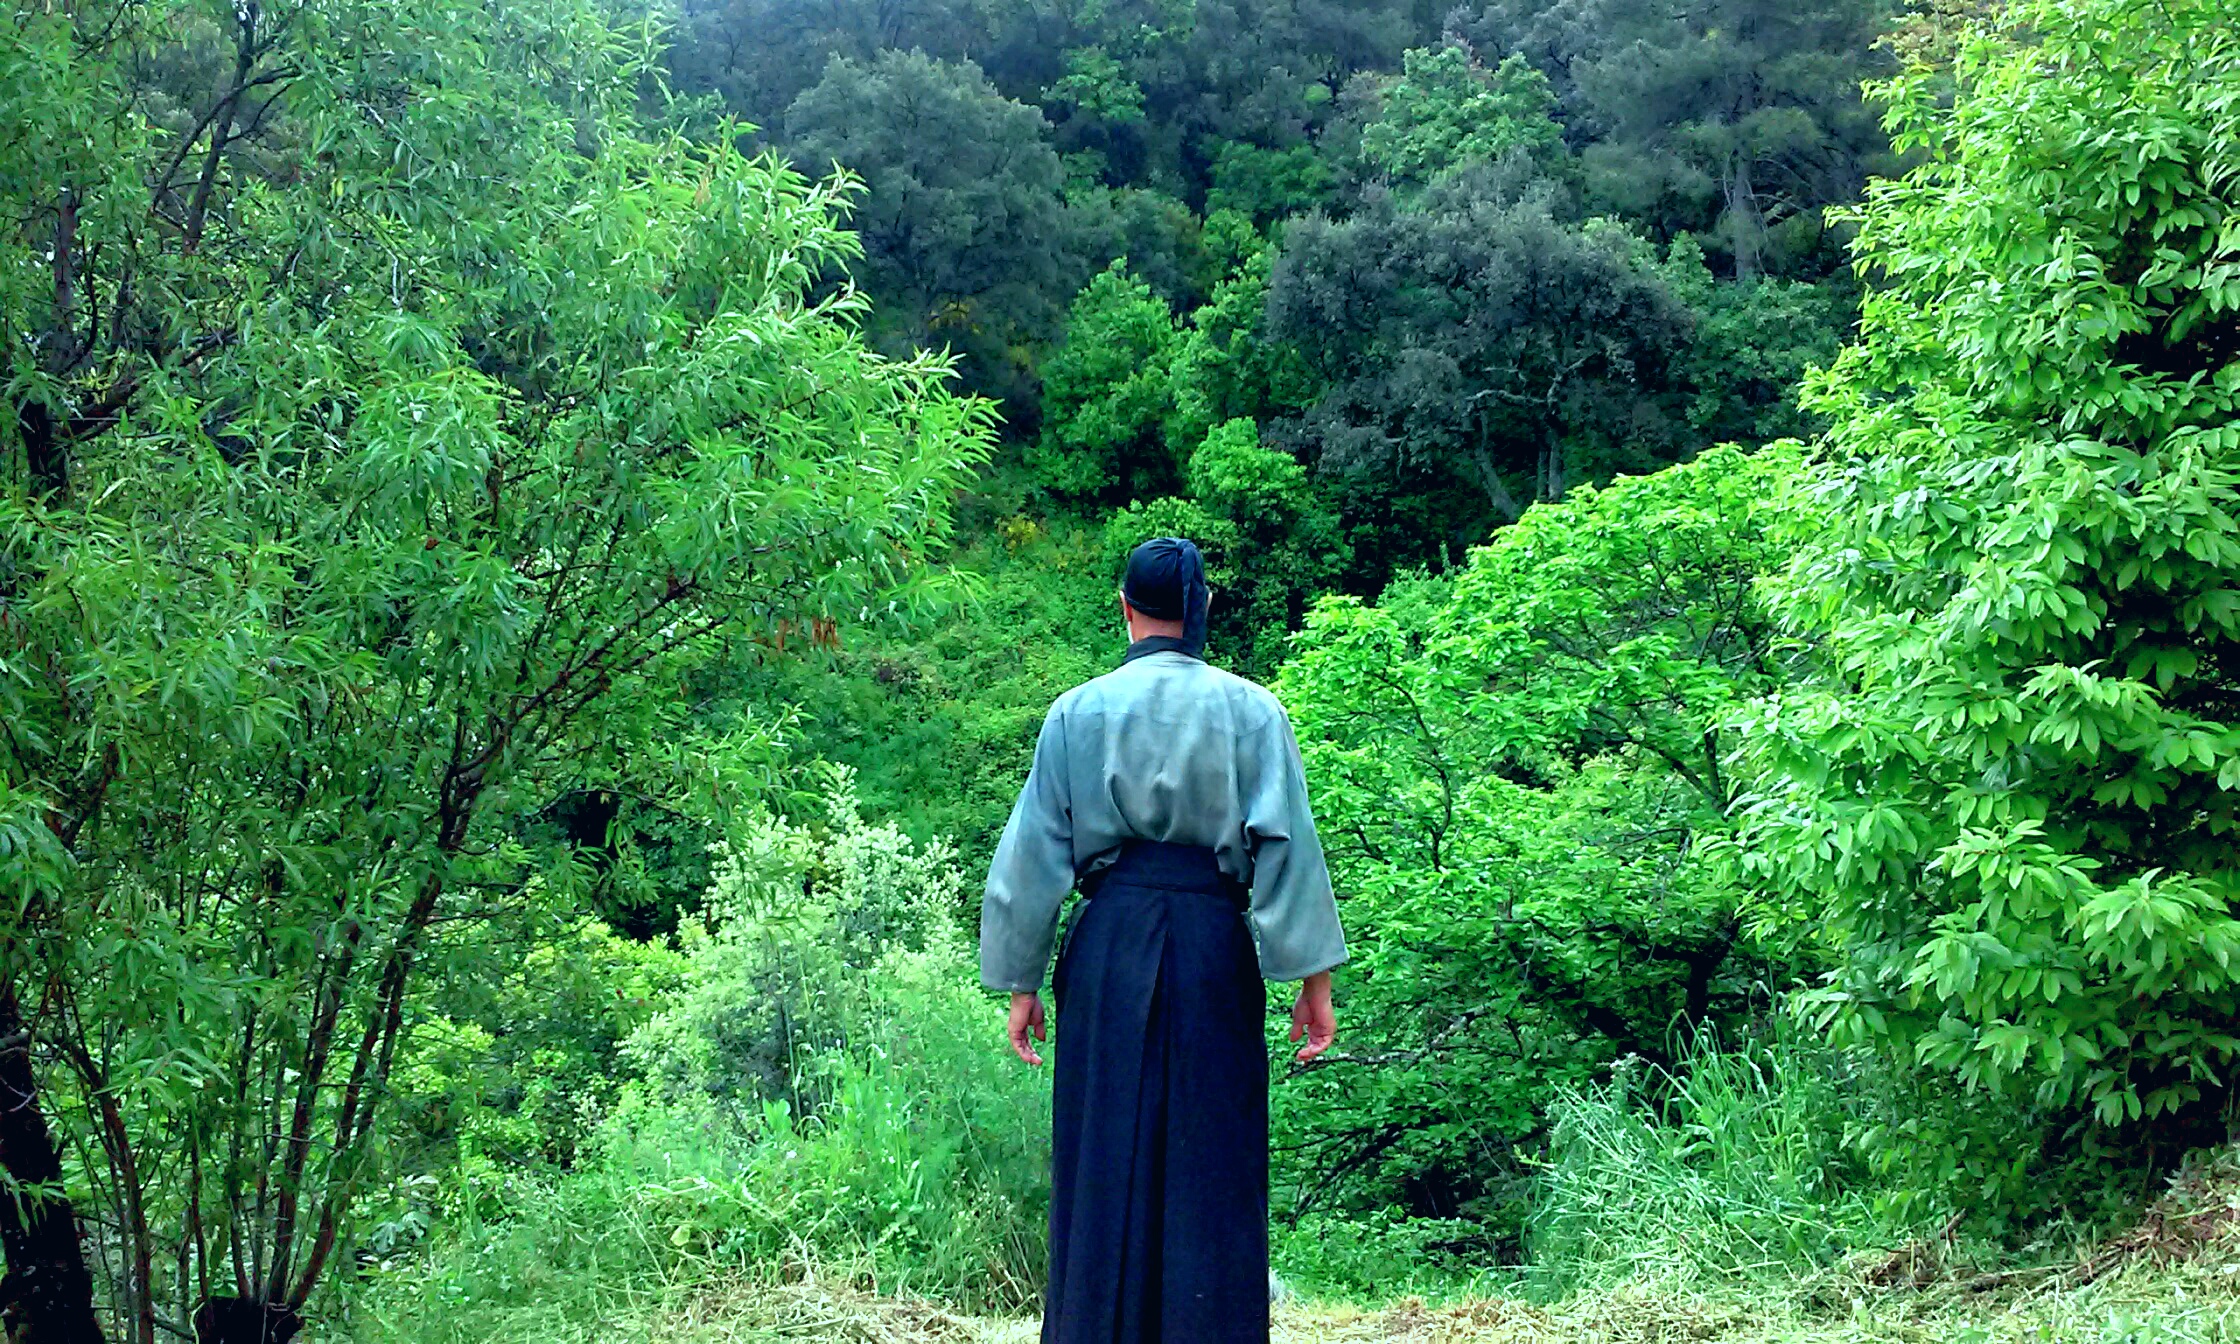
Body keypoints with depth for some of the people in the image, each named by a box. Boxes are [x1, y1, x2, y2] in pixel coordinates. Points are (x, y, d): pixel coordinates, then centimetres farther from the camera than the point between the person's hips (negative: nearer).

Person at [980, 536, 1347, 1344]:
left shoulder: (1078, 711, 3)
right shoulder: (1251, 711, 0)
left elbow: (1034, 852, 3)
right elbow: (1289, 847, -5)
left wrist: (1023, 982, 9)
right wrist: (1314, 980, -2)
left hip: (1109, 943, 1)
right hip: (1215, 943, 0)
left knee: (1107, 1162, 8)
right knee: (1211, 1163, 7)